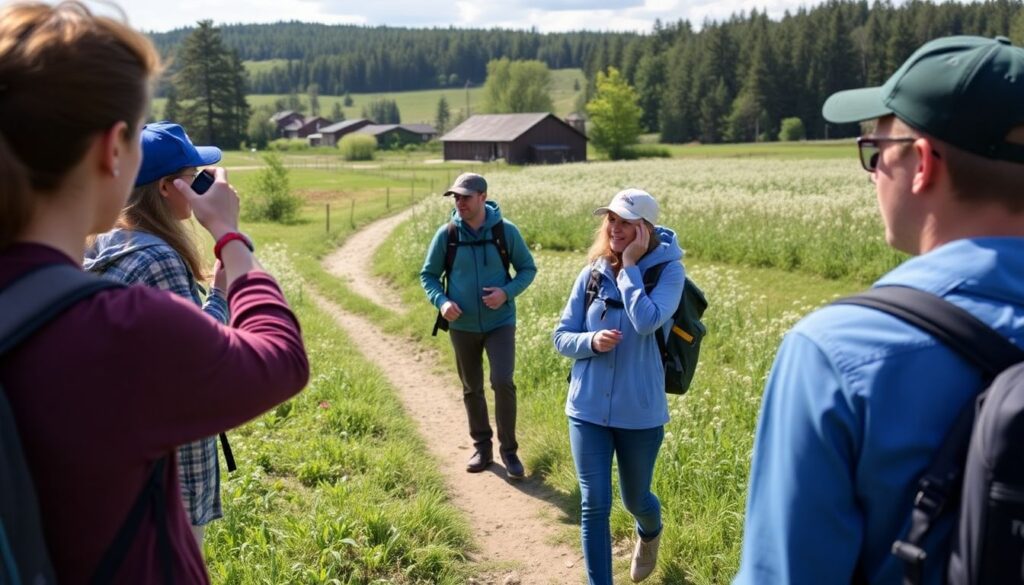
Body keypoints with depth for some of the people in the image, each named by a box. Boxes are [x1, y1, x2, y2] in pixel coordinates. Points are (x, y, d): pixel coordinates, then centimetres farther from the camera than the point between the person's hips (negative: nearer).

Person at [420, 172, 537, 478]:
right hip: (462, 325, 2)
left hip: (500, 322, -2)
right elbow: (428, 275, 5)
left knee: (503, 382, -15)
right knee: (472, 389, 13)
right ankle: (482, 446, 32)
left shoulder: (506, 230, -9)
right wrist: (441, 301, -14)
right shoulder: (446, 234, -6)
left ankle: (509, 449, 4)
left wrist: (507, 292, -16)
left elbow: (528, 269, 2)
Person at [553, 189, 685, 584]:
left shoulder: (668, 270, -10)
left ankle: (649, 535, 55)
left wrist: (629, 266, -20)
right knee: (594, 505, 2)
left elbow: (646, 322, -28)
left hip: (640, 412, -1)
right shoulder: (591, 274, -1)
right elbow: (561, 337, 2)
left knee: (635, 499, 19)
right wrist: (591, 341, -18)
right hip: (588, 408, 2)